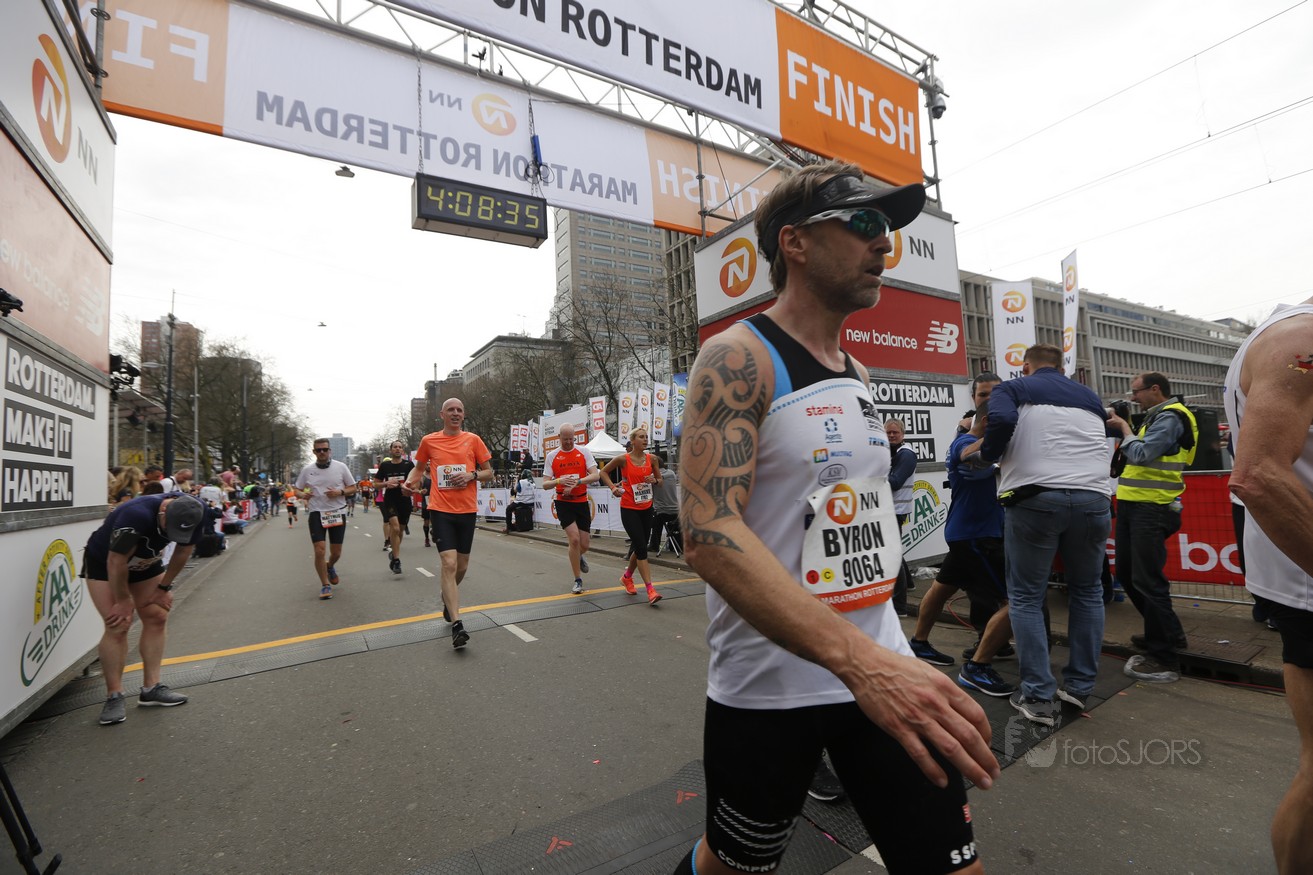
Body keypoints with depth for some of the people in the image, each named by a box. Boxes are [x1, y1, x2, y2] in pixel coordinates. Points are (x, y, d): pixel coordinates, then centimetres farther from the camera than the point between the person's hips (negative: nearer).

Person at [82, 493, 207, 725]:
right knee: (118, 625, -13)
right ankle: (114, 697, -2)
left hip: (146, 564, 5)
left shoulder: (194, 513, -24)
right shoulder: (136, 515, -41)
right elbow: (116, 562, -29)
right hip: (104, 562, -5)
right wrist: (123, 600, -18)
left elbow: (183, 552, -8)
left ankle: (150, 688, 8)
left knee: (157, 617, 0)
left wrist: (164, 587, -5)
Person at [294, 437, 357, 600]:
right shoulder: (307, 470, 2)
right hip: (317, 514, 0)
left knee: (336, 552, 8)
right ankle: (325, 585, 7)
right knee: (320, 551, -9)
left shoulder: (341, 467, -1)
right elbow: (297, 490, 11)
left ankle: (330, 567, 44)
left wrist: (340, 492, -15)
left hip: (337, 513, 0)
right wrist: (303, 495, -12)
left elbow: (353, 488, 5)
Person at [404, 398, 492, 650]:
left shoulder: (473, 440, 3)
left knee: (461, 566, 13)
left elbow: (489, 472, 7)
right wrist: (410, 480, -1)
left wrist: (472, 475, -13)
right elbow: (419, 467, 19)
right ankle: (456, 625, -11)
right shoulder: (429, 441, 5)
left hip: (467, 510, 2)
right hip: (441, 510, -2)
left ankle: (447, 599, 45)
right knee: (449, 564, -14)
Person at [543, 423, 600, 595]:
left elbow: (595, 475, -10)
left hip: (582, 502, 1)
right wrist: (559, 481, -24)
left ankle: (579, 557, 43)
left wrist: (577, 482, -25)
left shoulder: (584, 452, -1)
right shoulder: (552, 456, 0)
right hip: (564, 503, -1)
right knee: (574, 539, -15)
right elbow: (545, 484, -3)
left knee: (584, 545, 4)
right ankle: (578, 580, 3)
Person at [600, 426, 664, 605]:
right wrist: (613, 487, -9)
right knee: (641, 548, -11)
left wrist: (654, 480, -10)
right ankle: (650, 590, -8)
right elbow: (603, 472, 4)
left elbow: (660, 479, 12)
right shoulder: (623, 459, -9)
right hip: (629, 509, -5)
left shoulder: (652, 458, 1)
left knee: (639, 547, 13)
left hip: (646, 508, 5)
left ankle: (627, 577, 39)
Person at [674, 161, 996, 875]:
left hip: (881, 664, 6)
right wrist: (858, 658, -34)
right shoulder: (737, 358, -16)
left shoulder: (858, 374, 9)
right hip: (767, 687, -6)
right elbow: (708, 532, -27)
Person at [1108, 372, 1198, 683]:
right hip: (1134, 505, 10)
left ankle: (1166, 659, 1)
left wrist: (1124, 427, -8)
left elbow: (1141, 455, -21)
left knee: (1146, 581, -8)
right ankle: (1167, 633, 32)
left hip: (1151, 509, -10)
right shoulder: (1157, 417, 19)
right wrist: (1122, 429, 5)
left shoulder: (1169, 417, -11)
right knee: (1127, 574, 16)